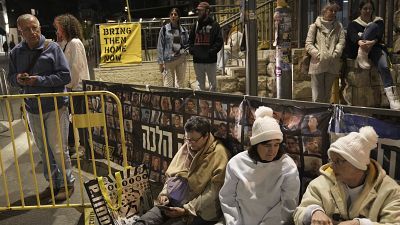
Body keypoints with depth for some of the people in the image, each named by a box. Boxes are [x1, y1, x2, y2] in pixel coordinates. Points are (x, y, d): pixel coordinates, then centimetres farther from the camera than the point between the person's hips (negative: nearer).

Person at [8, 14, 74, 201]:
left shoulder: (52, 48, -9)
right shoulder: (16, 52, 4)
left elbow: (65, 76, -11)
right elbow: (11, 77, 13)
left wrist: (40, 80, -20)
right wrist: (18, 79, -10)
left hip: (55, 108, -4)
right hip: (33, 109, 5)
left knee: (58, 149, 0)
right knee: (44, 150, 14)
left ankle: (68, 183, 19)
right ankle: (53, 183, 29)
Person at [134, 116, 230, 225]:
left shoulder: (218, 154, -13)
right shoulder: (186, 147, 8)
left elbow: (213, 193, -16)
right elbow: (171, 174, 17)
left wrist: (186, 210, -18)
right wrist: (164, 193, 0)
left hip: (200, 210, -5)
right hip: (175, 202, 6)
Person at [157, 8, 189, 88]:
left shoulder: (184, 30, 9)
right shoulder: (164, 29, 2)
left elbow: (188, 44, 19)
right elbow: (160, 46, 0)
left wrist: (181, 51, -2)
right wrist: (161, 62, -5)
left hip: (181, 59, 3)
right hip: (168, 60, -3)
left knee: (181, 84, 7)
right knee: (168, 85, -6)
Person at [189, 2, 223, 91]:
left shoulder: (214, 25, -2)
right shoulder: (196, 25, 13)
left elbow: (219, 41, -7)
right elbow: (190, 39, 19)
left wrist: (211, 52, -18)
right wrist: (191, 49, 1)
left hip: (210, 61, -4)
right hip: (197, 60, 4)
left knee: (212, 83, 5)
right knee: (200, 83, 11)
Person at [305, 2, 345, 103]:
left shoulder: (339, 26, 15)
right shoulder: (315, 26, 6)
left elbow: (341, 42, 5)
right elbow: (308, 44, 0)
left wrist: (335, 54, -10)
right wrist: (318, 54, -11)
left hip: (332, 65, 3)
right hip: (317, 64, -3)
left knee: (327, 95, 11)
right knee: (317, 96, -4)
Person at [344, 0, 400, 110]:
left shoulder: (379, 21, 17)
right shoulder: (354, 24, 14)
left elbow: (379, 35, -4)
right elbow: (353, 36, -9)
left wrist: (372, 42, -29)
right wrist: (360, 42, -34)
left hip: (376, 48, 1)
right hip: (359, 50, -1)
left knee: (384, 66, -34)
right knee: (373, 26, -25)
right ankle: (362, 57, -35)